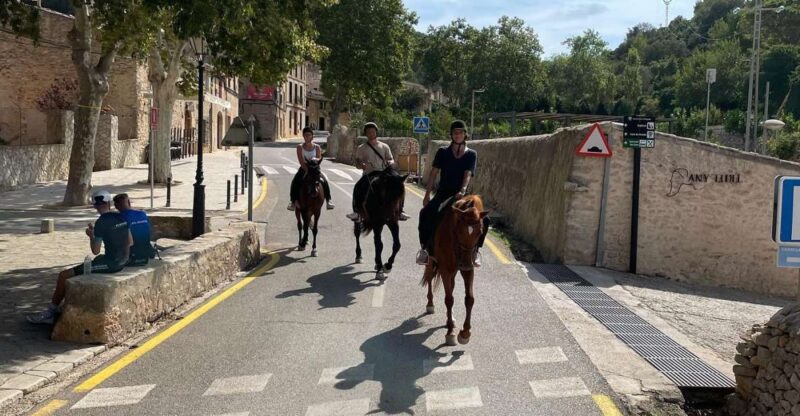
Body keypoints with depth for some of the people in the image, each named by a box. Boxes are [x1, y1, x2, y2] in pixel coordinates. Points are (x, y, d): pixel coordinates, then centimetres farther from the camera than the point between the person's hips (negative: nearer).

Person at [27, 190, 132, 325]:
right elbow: (130, 242, 13)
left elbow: (95, 251, -12)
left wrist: (91, 236, 4)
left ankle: (50, 313, 9)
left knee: (64, 276, 1)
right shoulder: (121, 218, 5)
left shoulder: (101, 223, -16)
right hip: (122, 262, 8)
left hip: (110, 263, -8)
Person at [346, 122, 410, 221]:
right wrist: (361, 165, -22)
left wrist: (390, 162, -15)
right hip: (368, 174, -1)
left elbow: (391, 160, 11)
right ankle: (356, 211, -24)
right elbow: (357, 163, 3)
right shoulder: (361, 148, 12)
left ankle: (400, 211, -12)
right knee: (358, 187, -31)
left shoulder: (384, 146, 15)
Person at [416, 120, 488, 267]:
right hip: (443, 193, -1)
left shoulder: (471, 154, 6)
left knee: (483, 219, -21)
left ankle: (475, 249, -1)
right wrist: (427, 195, -6)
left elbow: (468, 174, -8)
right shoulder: (442, 152, 7)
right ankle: (424, 247, -19)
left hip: (461, 195, 1)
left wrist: (462, 190, -27)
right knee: (425, 213, -31)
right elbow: (433, 174, 3)